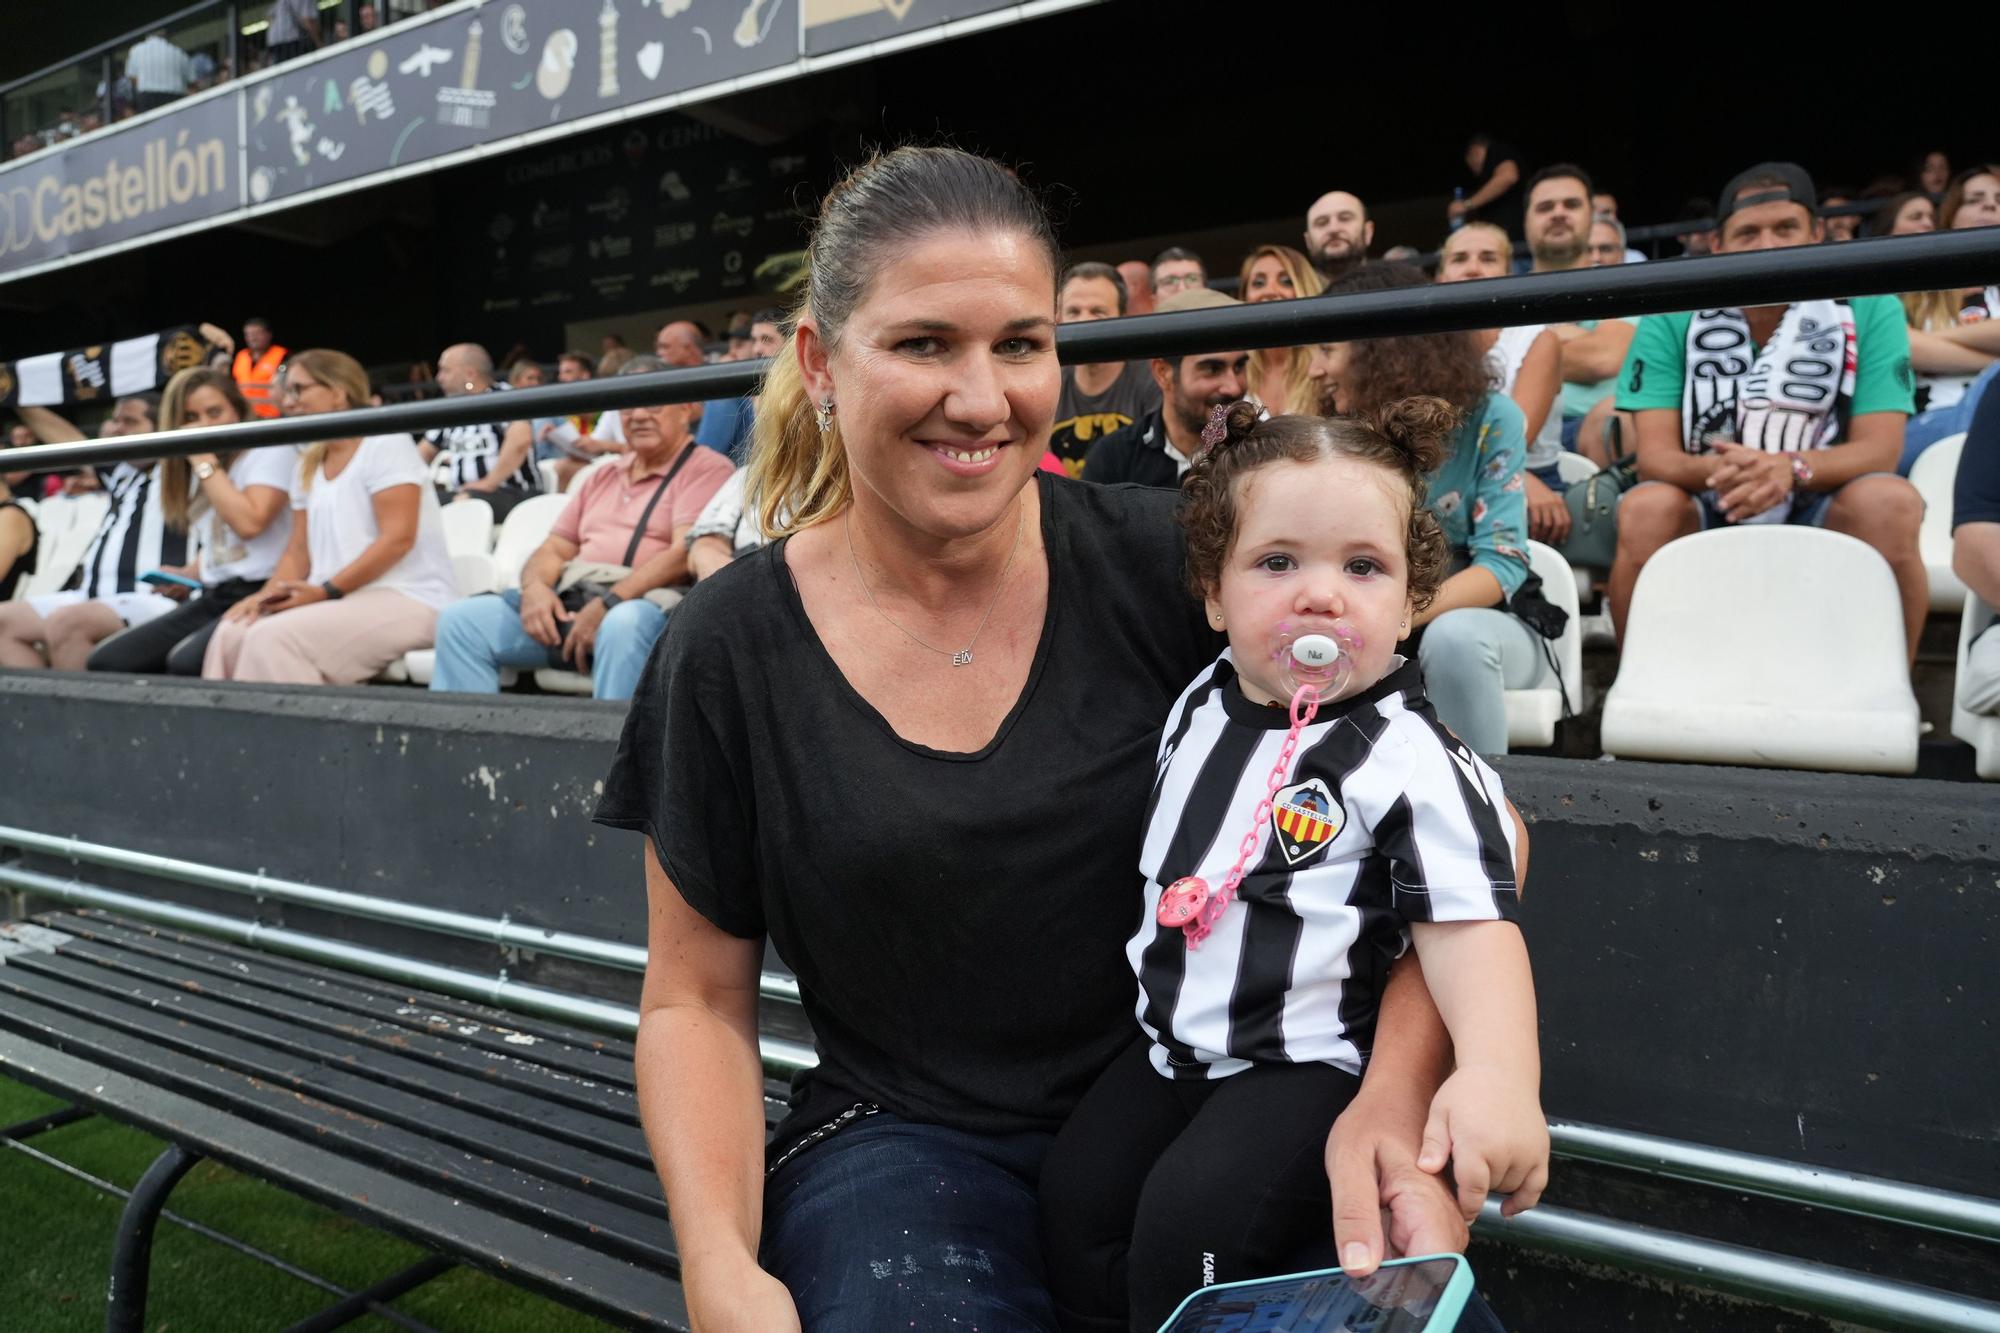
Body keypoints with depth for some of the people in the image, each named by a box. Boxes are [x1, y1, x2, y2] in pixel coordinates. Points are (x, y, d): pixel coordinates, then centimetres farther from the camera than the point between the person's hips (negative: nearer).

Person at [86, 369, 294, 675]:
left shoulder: (272, 451, -2)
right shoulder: (200, 470, 22)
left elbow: (249, 523, -18)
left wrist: (205, 463, -8)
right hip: (212, 597, 8)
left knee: (186, 661, -33)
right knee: (106, 661, -8)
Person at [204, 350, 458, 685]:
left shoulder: (385, 443, -6)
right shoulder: (309, 464, 18)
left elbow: (398, 539, -16)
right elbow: (299, 548, 16)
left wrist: (327, 591, -18)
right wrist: (267, 593, -4)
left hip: (407, 600, -7)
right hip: (341, 601, 7)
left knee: (275, 638, -26)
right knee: (232, 632, -15)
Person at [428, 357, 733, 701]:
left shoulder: (707, 469, 4)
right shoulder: (602, 477, 28)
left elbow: (685, 554, -11)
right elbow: (554, 549, 24)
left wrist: (609, 602, -20)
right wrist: (534, 587, 0)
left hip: (646, 602, -6)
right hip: (568, 600, 7)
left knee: (623, 624, -41)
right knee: (462, 619, -11)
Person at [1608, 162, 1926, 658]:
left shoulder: (1871, 310, -3)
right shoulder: (1670, 318, -4)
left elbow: (1880, 448, -10)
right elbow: (1654, 455, -11)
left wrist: (1793, 467, -32)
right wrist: (1716, 470, -34)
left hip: (1820, 510, 1)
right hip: (1706, 512, 0)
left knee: (1891, 503, -29)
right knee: (1645, 509, -31)